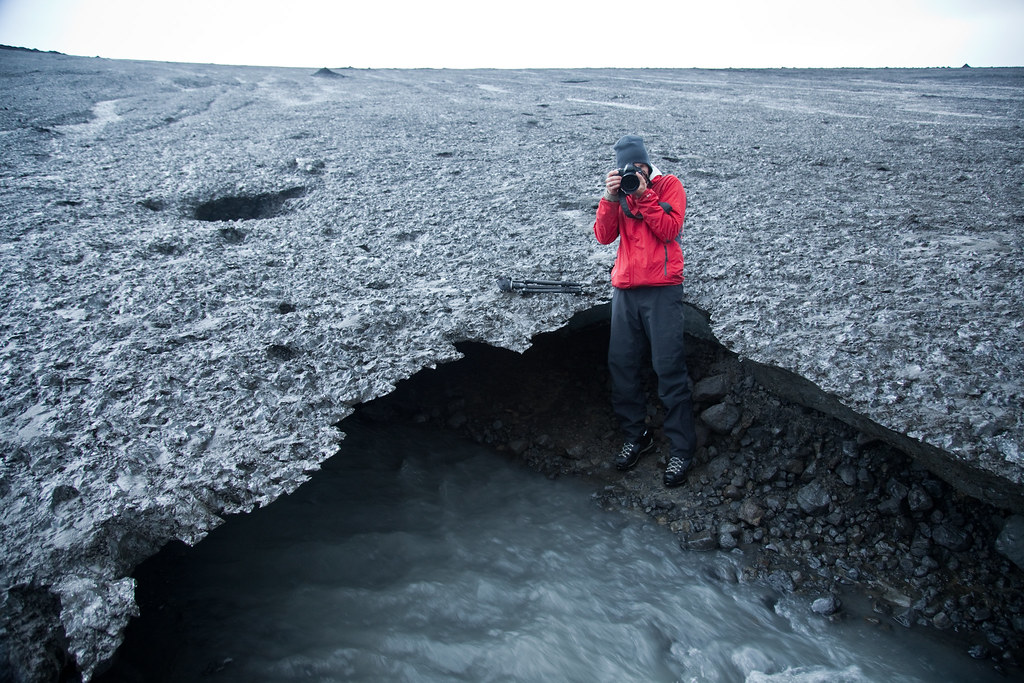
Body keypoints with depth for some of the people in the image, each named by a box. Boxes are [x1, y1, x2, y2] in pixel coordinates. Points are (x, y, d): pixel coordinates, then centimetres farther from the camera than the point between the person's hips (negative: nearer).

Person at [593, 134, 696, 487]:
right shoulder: (619, 191, 16)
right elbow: (603, 235, 3)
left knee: (669, 368, -7)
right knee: (622, 365, 3)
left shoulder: (669, 186, 6)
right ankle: (636, 436, 18)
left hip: (662, 289, -4)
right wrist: (611, 198, -8)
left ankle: (681, 448, 0)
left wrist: (643, 196, -12)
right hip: (624, 289, 5)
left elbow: (669, 229, -9)